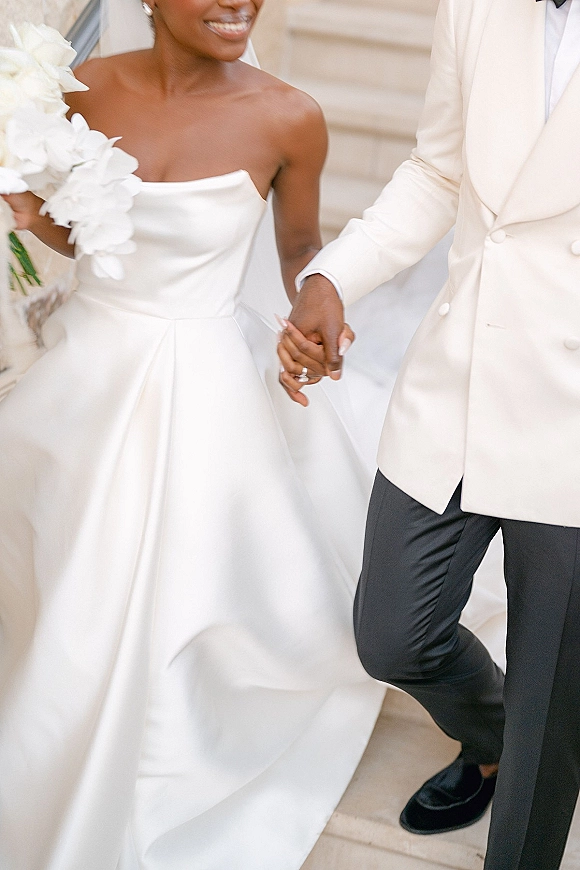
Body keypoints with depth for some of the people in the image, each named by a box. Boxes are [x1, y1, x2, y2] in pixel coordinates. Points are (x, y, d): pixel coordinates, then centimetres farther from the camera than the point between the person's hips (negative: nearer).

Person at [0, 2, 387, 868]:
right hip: (89, 369, 4)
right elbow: (76, 233, 6)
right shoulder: (90, 89, -7)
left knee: (157, 605, 5)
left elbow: (300, 250, 2)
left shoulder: (287, 120, -15)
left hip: (204, 389, -4)